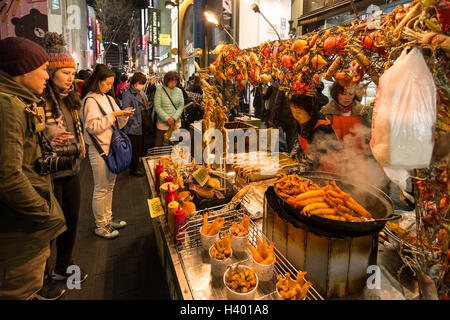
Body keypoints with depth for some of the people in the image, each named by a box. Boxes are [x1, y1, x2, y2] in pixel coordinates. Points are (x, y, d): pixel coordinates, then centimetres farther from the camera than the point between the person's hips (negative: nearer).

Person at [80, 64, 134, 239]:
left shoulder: (108, 99, 13)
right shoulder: (90, 100, -11)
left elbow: (117, 124, 16)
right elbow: (93, 127, -19)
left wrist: (124, 115, -3)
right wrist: (112, 115, -19)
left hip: (112, 146, 8)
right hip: (99, 149, -8)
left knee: (110, 185, 16)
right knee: (101, 188, 1)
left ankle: (108, 218, 30)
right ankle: (100, 225, 14)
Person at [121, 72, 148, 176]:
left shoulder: (141, 93, 11)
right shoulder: (128, 94, -17)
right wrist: (136, 123, -19)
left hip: (142, 127, 9)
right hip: (133, 128, -8)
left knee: (140, 148, 19)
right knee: (134, 149, 4)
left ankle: (137, 165, 36)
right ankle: (134, 169, 21)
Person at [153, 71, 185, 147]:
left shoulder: (179, 91, 8)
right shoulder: (160, 90, -1)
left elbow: (181, 106, 2)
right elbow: (157, 107, -7)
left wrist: (174, 118, -12)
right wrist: (167, 118, -14)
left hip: (176, 123, 2)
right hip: (162, 123, -2)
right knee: (159, 146, 2)